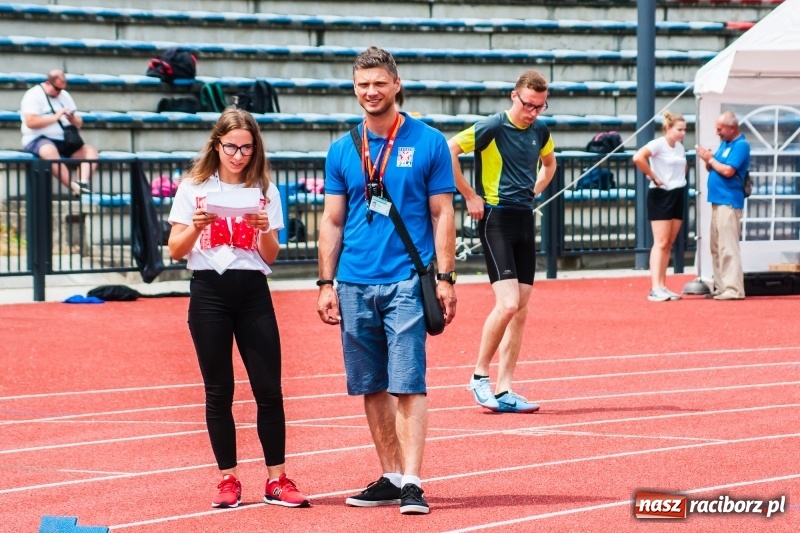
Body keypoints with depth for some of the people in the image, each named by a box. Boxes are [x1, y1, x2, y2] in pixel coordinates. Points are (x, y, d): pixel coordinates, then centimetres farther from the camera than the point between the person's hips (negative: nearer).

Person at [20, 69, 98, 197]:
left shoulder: (64, 96, 17)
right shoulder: (34, 95, -4)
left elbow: (79, 124, 17)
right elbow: (30, 122, -18)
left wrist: (73, 119, -7)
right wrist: (55, 117, -16)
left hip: (63, 141, 7)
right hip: (38, 140, -7)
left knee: (90, 150, -12)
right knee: (50, 151, -40)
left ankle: (83, 182, -34)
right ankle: (74, 187, -43)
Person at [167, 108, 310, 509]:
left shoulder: (265, 191, 7)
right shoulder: (194, 188, 4)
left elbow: (270, 256, 6)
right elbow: (175, 250, 2)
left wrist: (264, 229, -13)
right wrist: (196, 227, -17)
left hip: (253, 292, 1)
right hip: (209, 292, -1)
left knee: (269, 389, -4)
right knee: (218, 391, 2)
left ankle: (277, 479, 3)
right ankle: (228, 480, 10)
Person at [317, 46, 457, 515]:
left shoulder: (428, 143, 1)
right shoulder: (343, 151, 9)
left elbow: (442, 214, 1)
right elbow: (333, 221, 12)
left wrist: (446, 278, -5)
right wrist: (326, 284, 6)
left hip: (406, 283, -4)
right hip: (355, 286, 4)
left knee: (408, 385, -10)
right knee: (372, 389, 8)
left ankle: (411, 482, -11)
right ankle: (390, 477, 16)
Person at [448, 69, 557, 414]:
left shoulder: (541, 132, 9)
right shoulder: (492, 127, -12)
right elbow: (448, 152, -17)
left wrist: (534, 192, 14)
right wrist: (469, 196, -13)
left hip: (525, 220, 7)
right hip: (496, 218, -7)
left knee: (520, 311, 4)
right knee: (507, 303, -17)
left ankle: (503, 391, 8)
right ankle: (480, 376, -1)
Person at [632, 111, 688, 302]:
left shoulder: (680, 147, 13)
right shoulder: (658, 144, -12)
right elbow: (638, 157, -28)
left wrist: (681, 177, 13)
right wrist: (654, 177, -20)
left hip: (678, 195, 8)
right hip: (661, 195, -8)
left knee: (668, 244, 8)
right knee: (661, 243, -12)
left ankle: (662, 287, 11)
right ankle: (655, 289, -14)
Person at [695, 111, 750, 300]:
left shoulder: (741, 145, -11)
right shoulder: (724, 143, 17)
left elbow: (728, 171, -20)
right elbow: (713, 168, 17)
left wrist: (711, 159, -9)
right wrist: (707, 160, -3)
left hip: (729, 202, -10)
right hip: (718, 201, 10)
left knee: (728, 248, -12)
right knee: (716, 247, 11)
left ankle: (733, 289, -13)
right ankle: (721, 287, 16)